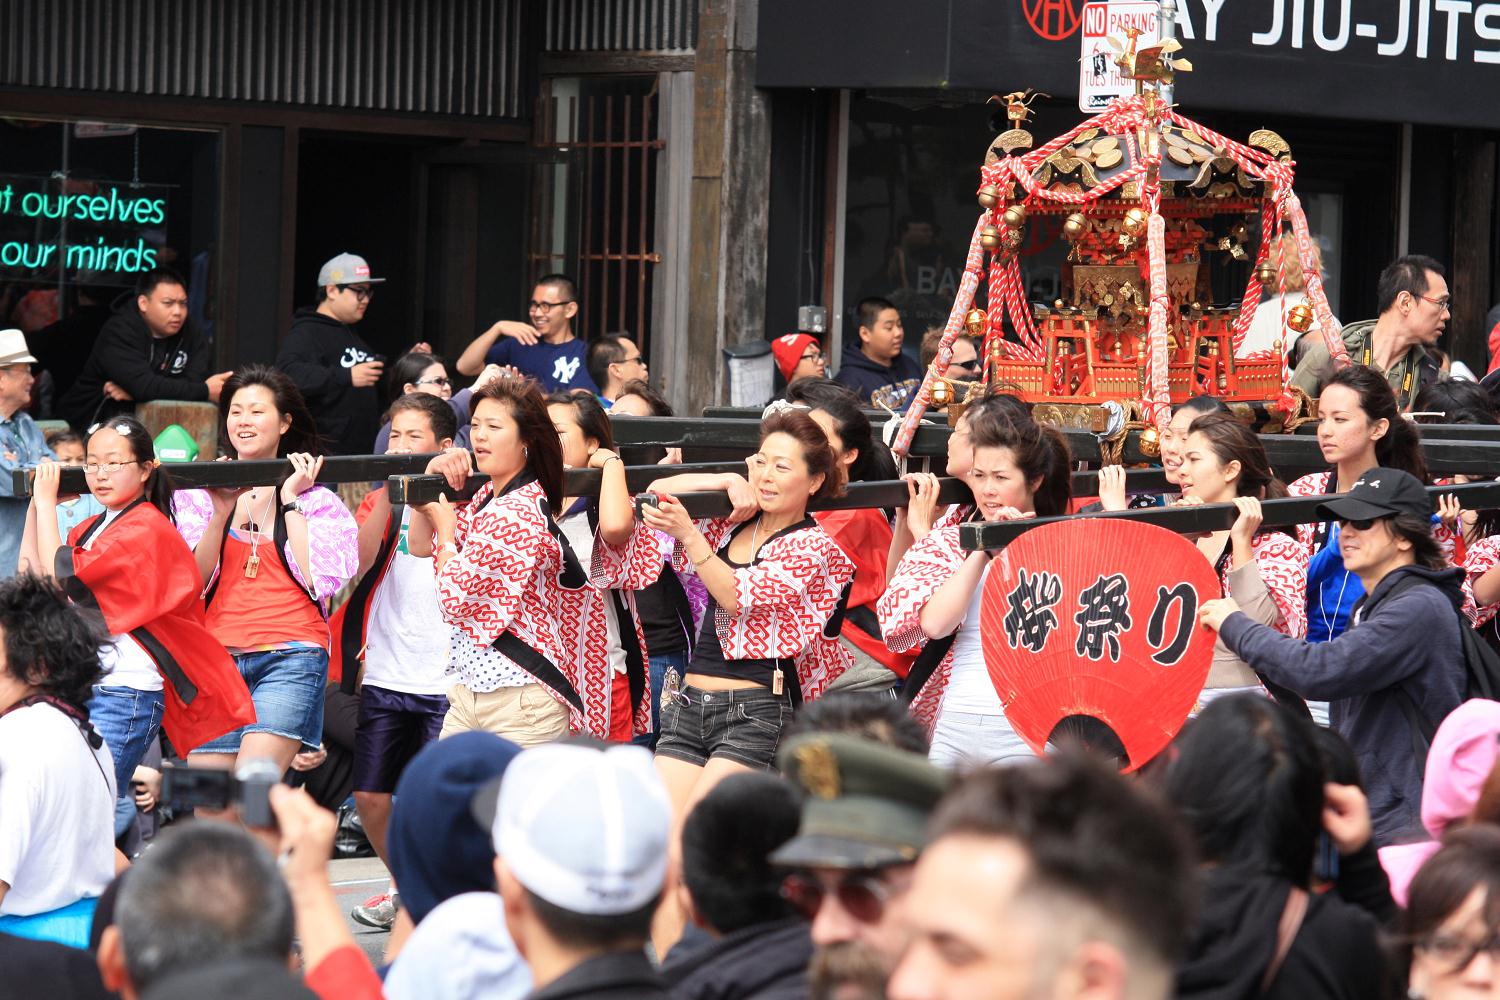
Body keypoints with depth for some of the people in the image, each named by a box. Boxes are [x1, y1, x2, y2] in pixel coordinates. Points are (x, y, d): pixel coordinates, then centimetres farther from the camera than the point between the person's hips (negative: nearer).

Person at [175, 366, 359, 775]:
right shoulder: (200, 494, 11)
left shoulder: (316, 499, 7)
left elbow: (318, 581, -8)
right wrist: (222, 511, -10)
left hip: (289, 659, -3)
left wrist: (289, 500, -4)